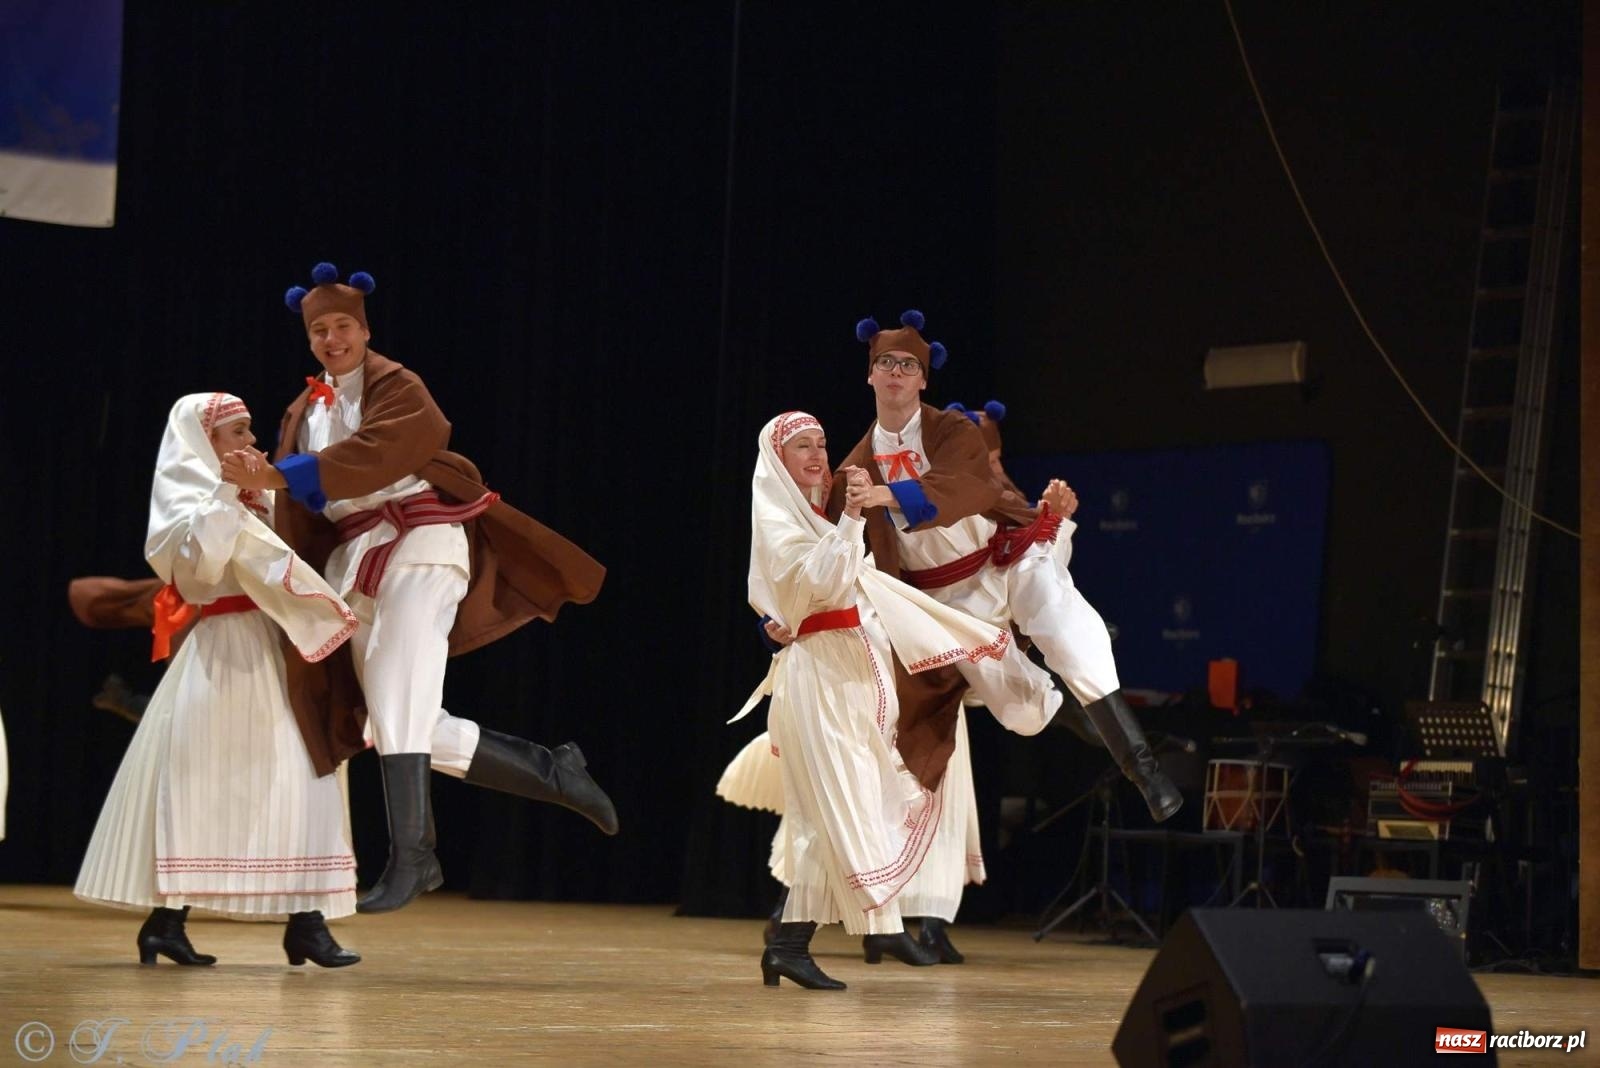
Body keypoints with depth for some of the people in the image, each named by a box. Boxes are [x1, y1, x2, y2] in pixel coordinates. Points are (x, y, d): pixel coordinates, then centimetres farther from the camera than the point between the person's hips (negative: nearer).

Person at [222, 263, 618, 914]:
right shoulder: (303, 413, 19)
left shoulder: (393, 386, -1)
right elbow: (296, 515, 16)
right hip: (354, 563, 7)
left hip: (417, 546, -7)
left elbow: (372, 453, -22)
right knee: (409, 729, 0)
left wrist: (279, 476, -30)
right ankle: (551, 772, 12)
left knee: (398, 704, -20)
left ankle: (408, 860, -22)